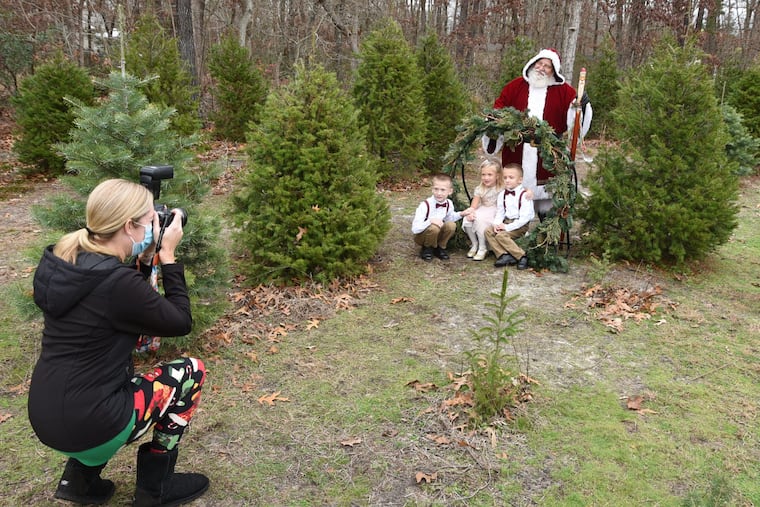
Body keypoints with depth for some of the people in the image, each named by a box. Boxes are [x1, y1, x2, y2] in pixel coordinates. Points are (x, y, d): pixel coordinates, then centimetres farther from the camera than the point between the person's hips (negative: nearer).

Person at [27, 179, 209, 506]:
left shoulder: (68, 262, 2)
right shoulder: (118, 281, -24)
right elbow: (180, 323, -9)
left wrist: (146, 258, 7)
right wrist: (167, 255, -6)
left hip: (47, 417, 9)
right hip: (85, 424, -8)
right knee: (191, 372, 7)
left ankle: (80, 475, 24)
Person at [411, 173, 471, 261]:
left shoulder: (449, 204, -10)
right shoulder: (425, 205, -27)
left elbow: (449, 218, 12)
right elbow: (415, 229, -30)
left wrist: (461, 214, -4)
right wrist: (430, 221, -41)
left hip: (438, 234, 5)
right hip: (421, 236, -5)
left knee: (451, 225, -21)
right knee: (434, 228, -34)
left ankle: (440, 247, 2)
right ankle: (427, 249, -4)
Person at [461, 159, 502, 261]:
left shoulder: (501, 189, -9)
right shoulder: (479, 189, 2)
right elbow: (473, 206, -3)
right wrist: (470, 213, -23)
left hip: (494, 213, -4)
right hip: (482, 210, 5)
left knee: (480, 219, -32)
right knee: (467, 220, -23)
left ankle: (483, 248, -14)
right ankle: (474, 244, 3)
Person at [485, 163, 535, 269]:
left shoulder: (524, 195, -14)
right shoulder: (502, 194, 8)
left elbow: (525, 217, -19)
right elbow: (500, 212, 8)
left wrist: (508, 227, -21)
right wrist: (496, 224, -14)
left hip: (521, 225, -7)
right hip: (506, 222, 7)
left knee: (501, 235, -26)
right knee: (489, 232, -11)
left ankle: (522, 256, -19)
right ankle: (504, 255, -23)